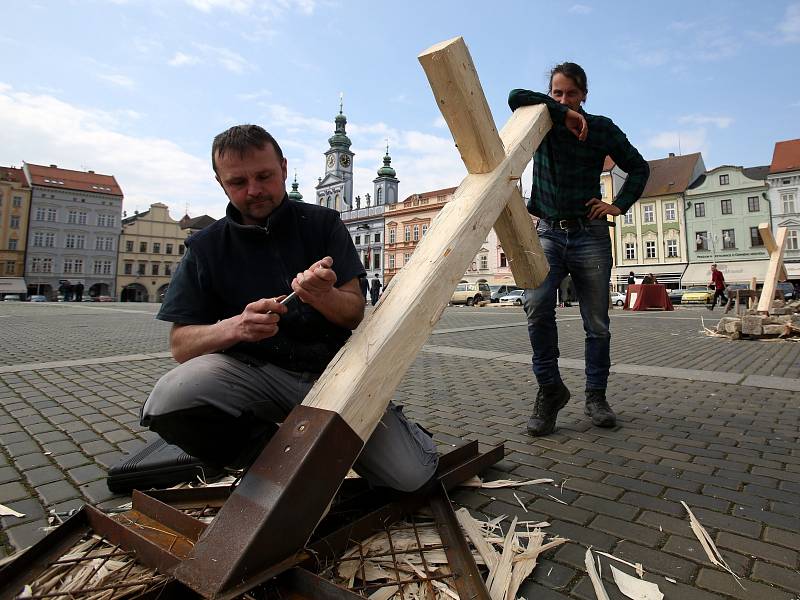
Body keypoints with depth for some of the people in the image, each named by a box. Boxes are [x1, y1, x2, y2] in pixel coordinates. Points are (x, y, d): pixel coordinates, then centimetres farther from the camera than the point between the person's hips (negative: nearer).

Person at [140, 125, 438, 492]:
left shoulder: (323, 224, 3)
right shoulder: (205, 247, 4)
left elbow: (355, 314, -2)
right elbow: (180, 344, 0)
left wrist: (323, 296, -25)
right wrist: (234, 327, -22)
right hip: (254, 371, 1)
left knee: (412, 473, -14)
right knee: (167, 403, -30)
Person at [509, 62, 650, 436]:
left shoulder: (601, 128, 8)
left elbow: (638, 167, 17)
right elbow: (516, 97, -11)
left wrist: (619, 206, 3)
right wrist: (563, 114, -13)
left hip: (590, 235, 1)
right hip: (548, 233, 0)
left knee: (596, 322, 3)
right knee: (536, 305, -25)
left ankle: (596, 397, 19)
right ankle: (550, 389, -11)